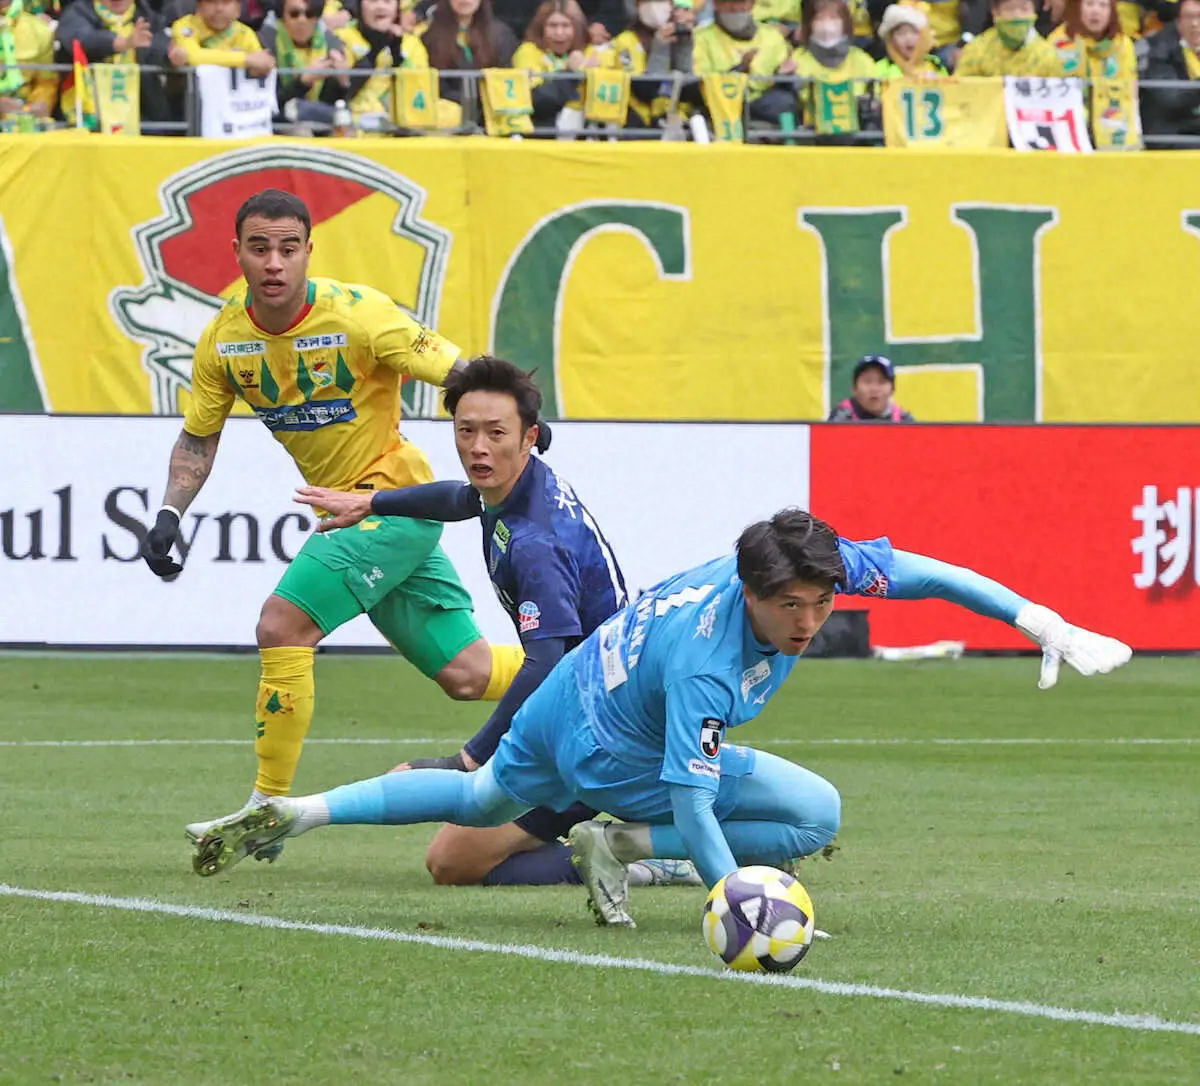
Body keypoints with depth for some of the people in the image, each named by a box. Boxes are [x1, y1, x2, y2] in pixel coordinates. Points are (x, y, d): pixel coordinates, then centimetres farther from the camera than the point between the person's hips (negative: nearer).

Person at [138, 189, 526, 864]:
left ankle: (266, 810, -7)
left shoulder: (358, 316, -20)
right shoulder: (225, 340, -2)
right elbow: (199, 439, 11)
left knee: (282, 626, -19)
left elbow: (463, 375, -17)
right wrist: (170, 515, -3)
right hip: (347, 507, 7)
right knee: (468, 675, 9)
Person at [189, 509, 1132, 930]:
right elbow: (692, 802, -40)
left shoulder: (818, 563, -22)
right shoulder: (704, 664, -40)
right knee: (816, 817, -16)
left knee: (485, 802, 36)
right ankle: (618, 847, -7)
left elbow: (921, 572, -14)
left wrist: (1038, 619, -18)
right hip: (613, 752, -8)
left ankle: (292, 813, 35)